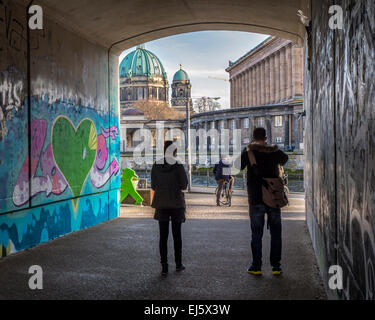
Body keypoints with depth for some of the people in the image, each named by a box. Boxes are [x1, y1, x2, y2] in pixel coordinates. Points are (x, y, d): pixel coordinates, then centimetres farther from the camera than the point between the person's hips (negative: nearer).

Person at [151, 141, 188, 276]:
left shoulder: (156, 165, -2)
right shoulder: (178, 166, -10)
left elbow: (153, 185, 1)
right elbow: (184, 185, -7)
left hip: (161, 204, 2)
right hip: (176, 203, -2)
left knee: (163, 235, 5)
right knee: (177, 234, 12)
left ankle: (164, 267, 2)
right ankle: (178, 264, 20)